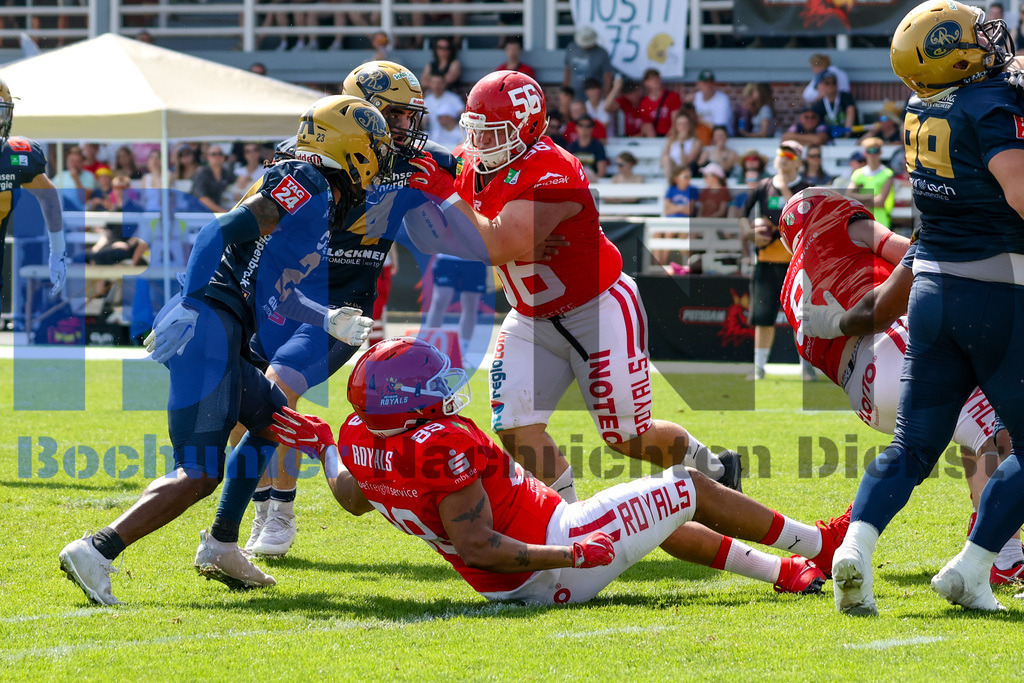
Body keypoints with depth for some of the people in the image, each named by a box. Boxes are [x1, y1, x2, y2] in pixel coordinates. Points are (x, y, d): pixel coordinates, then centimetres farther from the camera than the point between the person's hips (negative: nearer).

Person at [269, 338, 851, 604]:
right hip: (550, 557, -9)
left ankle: (786, 573, 35)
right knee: (689, 488, 9)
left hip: (511, 583, 9)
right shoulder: (441, 444, -30)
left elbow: (354, 498, 19)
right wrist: (574, 555, -28)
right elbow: (476, 546, -31)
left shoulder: (358, 438, -4)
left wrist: (322, 446, 31)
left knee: (666, 525, 28)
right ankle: (821, 546, 26)